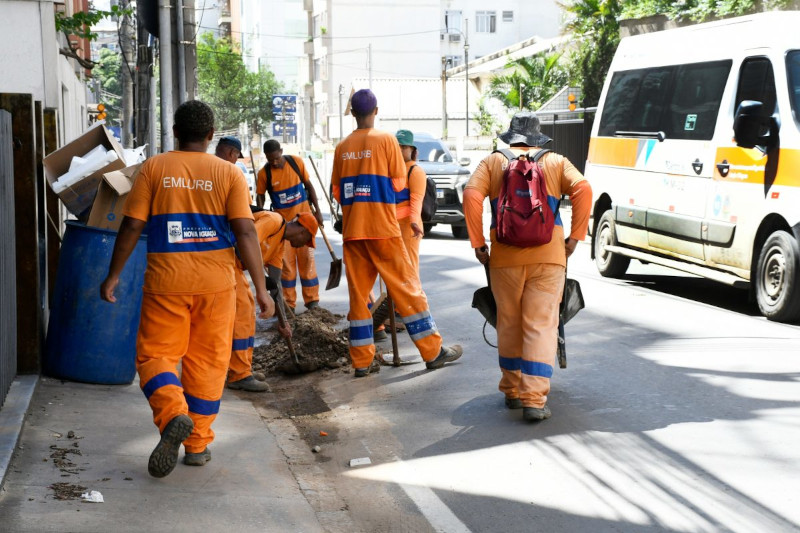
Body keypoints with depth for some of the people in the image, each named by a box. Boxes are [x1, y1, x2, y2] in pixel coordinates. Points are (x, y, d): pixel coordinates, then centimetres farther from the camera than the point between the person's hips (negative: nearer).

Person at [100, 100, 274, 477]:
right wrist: (261, 288, -3)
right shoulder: (229, 173, 0)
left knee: (156, 354, 7)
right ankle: (198, 443, 16)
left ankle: (173, 414, -20)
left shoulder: (154, 168, 0)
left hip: (166, 280, -1)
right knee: (207, 360, 12)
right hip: (216, 281, 1)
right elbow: (245, 233, -6)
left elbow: (132, 226, -2)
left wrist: (113, 275, 8)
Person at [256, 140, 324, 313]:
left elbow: (308, 185, 4)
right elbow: (260, 196, 2)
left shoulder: (296, 162, -6)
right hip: (283, 221, -1)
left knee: (307, 259, 3)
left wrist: (317, 210, 2)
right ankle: (288, 303, 10)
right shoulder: (264, 173, -10)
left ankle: (312, 300, 10)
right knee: (286, 262, 2)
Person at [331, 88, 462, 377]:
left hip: (352, 231, 4)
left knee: (358, 293, 8)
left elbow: (337, 192, 8)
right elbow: (398, 183, -2)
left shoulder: (342, 147, 5)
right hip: (382, 228, -4)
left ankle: (361, 361, 9)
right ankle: (433, 352, 7)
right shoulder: (386, 140, -5)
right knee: (406, 288, 2)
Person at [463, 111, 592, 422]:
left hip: (505, 256, 1)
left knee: (509, 324, 14)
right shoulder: (556, 162, 13)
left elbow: (471, 195, -4)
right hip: (548, 256, -1)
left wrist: (477, 242, -1)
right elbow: (582, 189, -4)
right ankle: (534, 399, -11)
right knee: (541, 326, -2)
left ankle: (512, 391, 24)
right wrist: (575, 236, -1)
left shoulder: (493, 162, 12)